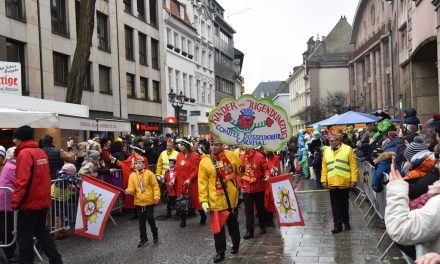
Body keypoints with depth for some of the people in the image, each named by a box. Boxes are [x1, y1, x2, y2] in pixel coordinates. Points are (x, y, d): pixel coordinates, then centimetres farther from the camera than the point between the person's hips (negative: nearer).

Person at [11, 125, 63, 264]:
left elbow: (22, 180, -23)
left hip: (30, 202, -8)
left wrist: (15, 201, -22)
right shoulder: (41, 152, 11)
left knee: (24, 236, 2)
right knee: (41, 230, 19)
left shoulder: (24, 153, -15)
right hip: (43, 200, 8)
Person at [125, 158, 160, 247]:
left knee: (150, 218, -1)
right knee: (141, 221, 11)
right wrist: (128, 191, -25)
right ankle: (143, 238, 23)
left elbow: (155, 185, -5)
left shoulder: (149, 173, -6)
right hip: (139, 201, 3)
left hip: (149, 201, -3)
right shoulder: (132, 175, 1)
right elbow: (131, 188, -2)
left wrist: (156, 197, -11)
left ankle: (155, 234, 24)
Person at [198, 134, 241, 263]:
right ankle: (220, 252, 18)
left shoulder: (231, 156, -4)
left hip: (231, 199, 1)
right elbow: (202, 182, -7)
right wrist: (203, 200, -11)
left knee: (233, 224, 18)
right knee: (218, 227, 5)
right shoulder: (205, 161, -7)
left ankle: (235, 245, 40)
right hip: (215, 201, -1)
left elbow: (241, 171, 8)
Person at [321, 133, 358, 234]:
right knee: (335, 205, 5)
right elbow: (324, 167, 8)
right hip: (332, 183, 3)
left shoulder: (348, 150, -3)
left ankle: (346, 221, 30)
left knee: (344, 203, 12)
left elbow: (353, 166, -6)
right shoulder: (326, 151, 8)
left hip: (344, 182, -3)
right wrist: (324, 180, 3)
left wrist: (354, 180, -11)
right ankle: (337, 225, 10)